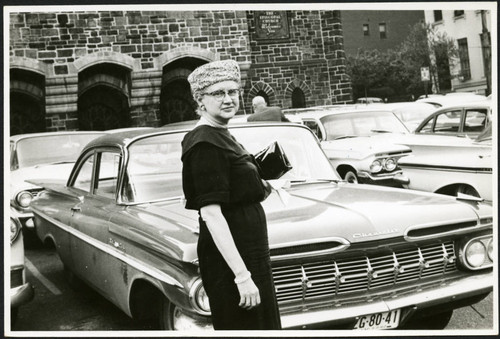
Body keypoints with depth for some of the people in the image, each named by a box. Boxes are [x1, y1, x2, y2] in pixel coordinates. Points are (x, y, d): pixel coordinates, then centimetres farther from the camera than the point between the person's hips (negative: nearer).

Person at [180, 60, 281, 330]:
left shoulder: (220, 135, 11)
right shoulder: (206, 144, -18)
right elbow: (211, 214, -25)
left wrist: (261, 188, 8)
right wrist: (242, 276, -27)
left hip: (249, 251, 10)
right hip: (230, 258, -10)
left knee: (264, 324, 19)